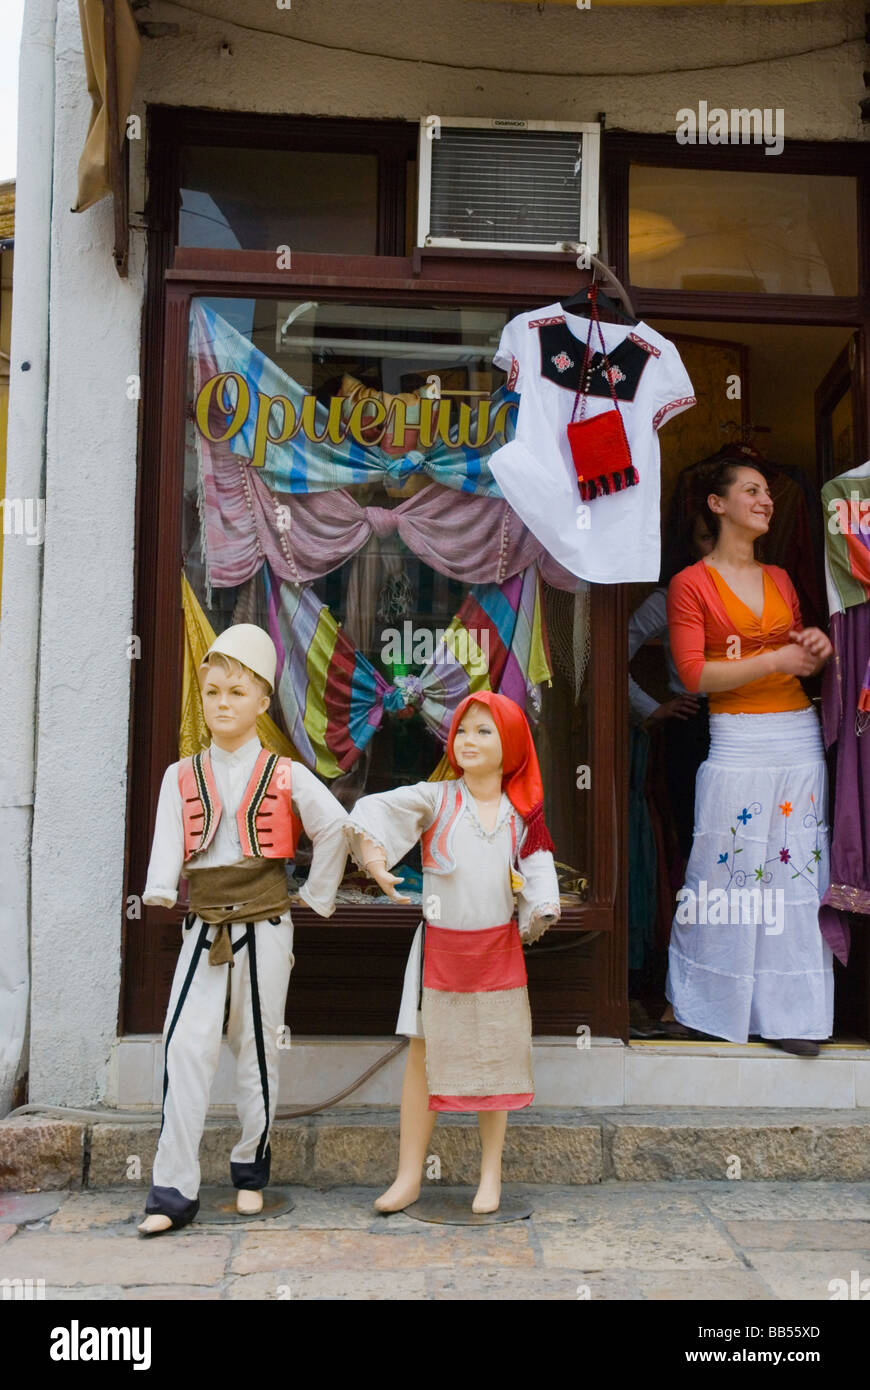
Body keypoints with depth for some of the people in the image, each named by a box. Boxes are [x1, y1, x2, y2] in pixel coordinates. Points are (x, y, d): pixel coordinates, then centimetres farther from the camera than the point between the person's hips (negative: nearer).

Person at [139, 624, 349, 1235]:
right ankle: (174, 1190, -1)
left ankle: (251, 1172, 25)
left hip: (265, 926, -1)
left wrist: (317, 896, 5)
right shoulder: (182, 776, 7)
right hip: (204, 926, 1)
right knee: (186, 1046, -8)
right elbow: (170, 840, -5)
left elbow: (336, 827, 4)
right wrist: (160, 889, -23)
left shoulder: (285, 774, 3)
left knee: (258, 1048, 7)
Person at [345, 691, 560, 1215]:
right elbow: (372, 809, -13)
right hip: (440, 947, -1)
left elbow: (539, 879, 3)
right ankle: (409, 1176, 14)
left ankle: (491, 1175, 23)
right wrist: (374, 855, -30)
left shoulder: (522, 813, 3)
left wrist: (536, 915, -16)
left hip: (499, 950, 1)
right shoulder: (435, 799, -3)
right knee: (425, 1055, 3)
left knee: (495, 1058, 9)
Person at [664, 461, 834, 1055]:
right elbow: (694, 674, -10)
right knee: (727, 874, -3)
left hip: (800, 738, 5)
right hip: (737, 743, -5)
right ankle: (710, 1004, 15)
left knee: (795, 873, 5)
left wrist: (818, 649, 0)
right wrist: (774, 660, -15)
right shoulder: (691, 583, -1)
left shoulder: (780, 579, 16)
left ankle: (787, 1013, 15)